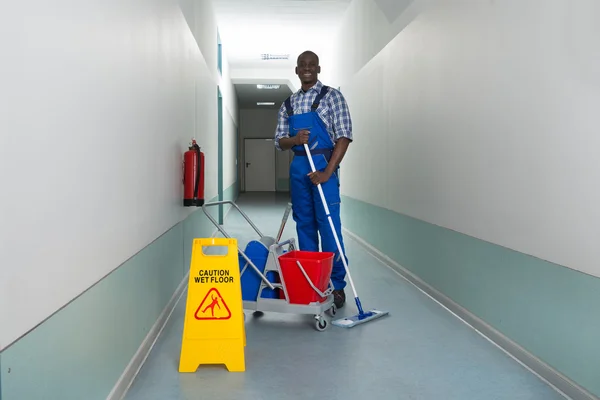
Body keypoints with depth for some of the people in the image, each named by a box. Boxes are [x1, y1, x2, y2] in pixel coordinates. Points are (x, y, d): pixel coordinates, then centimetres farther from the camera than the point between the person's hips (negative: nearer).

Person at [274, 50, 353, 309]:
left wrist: (328, 171, -17)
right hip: (298, 168, 5)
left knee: (329, 226, -7)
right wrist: (294, 139, -11)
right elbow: (279, 142, 13)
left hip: (323, 165, -5)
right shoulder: (288, 104, 14)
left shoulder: (331, 96, -1)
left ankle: (336, 285, 3)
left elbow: (344, 136, -8)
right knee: (304, 225, 9)